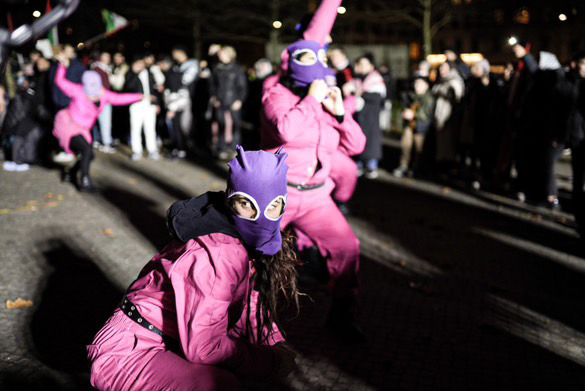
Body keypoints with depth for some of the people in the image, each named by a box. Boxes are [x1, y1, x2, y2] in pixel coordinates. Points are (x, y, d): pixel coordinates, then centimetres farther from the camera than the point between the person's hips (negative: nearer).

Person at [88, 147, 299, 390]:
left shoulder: (249, 242, 1)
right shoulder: (220, 255, -27)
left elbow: (253, 303, 15)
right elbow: (203, 348, -25)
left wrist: (276, 344, 0)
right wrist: (270, 362, -14)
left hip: (171, 343, 9)